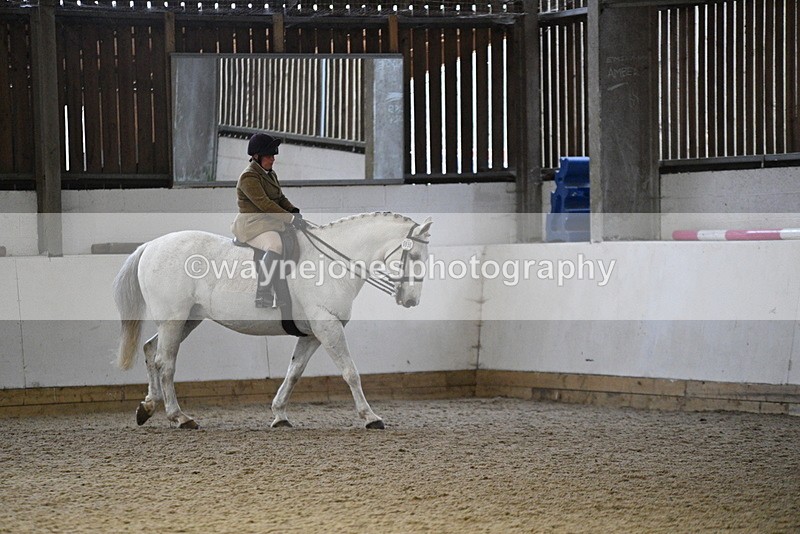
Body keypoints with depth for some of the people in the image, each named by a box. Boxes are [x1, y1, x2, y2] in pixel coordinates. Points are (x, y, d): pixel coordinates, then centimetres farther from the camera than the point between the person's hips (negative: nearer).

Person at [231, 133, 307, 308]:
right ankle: (263, 297, -35)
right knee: (275, 246, -35)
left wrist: (294, 211, -1)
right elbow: (264, 204, -21)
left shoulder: (270, 175, 18)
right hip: (252, 223, -10)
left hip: (271, 221, 10)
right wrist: (290, 218, -26)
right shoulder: (249, 177, -11)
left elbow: (281, 199, 21)